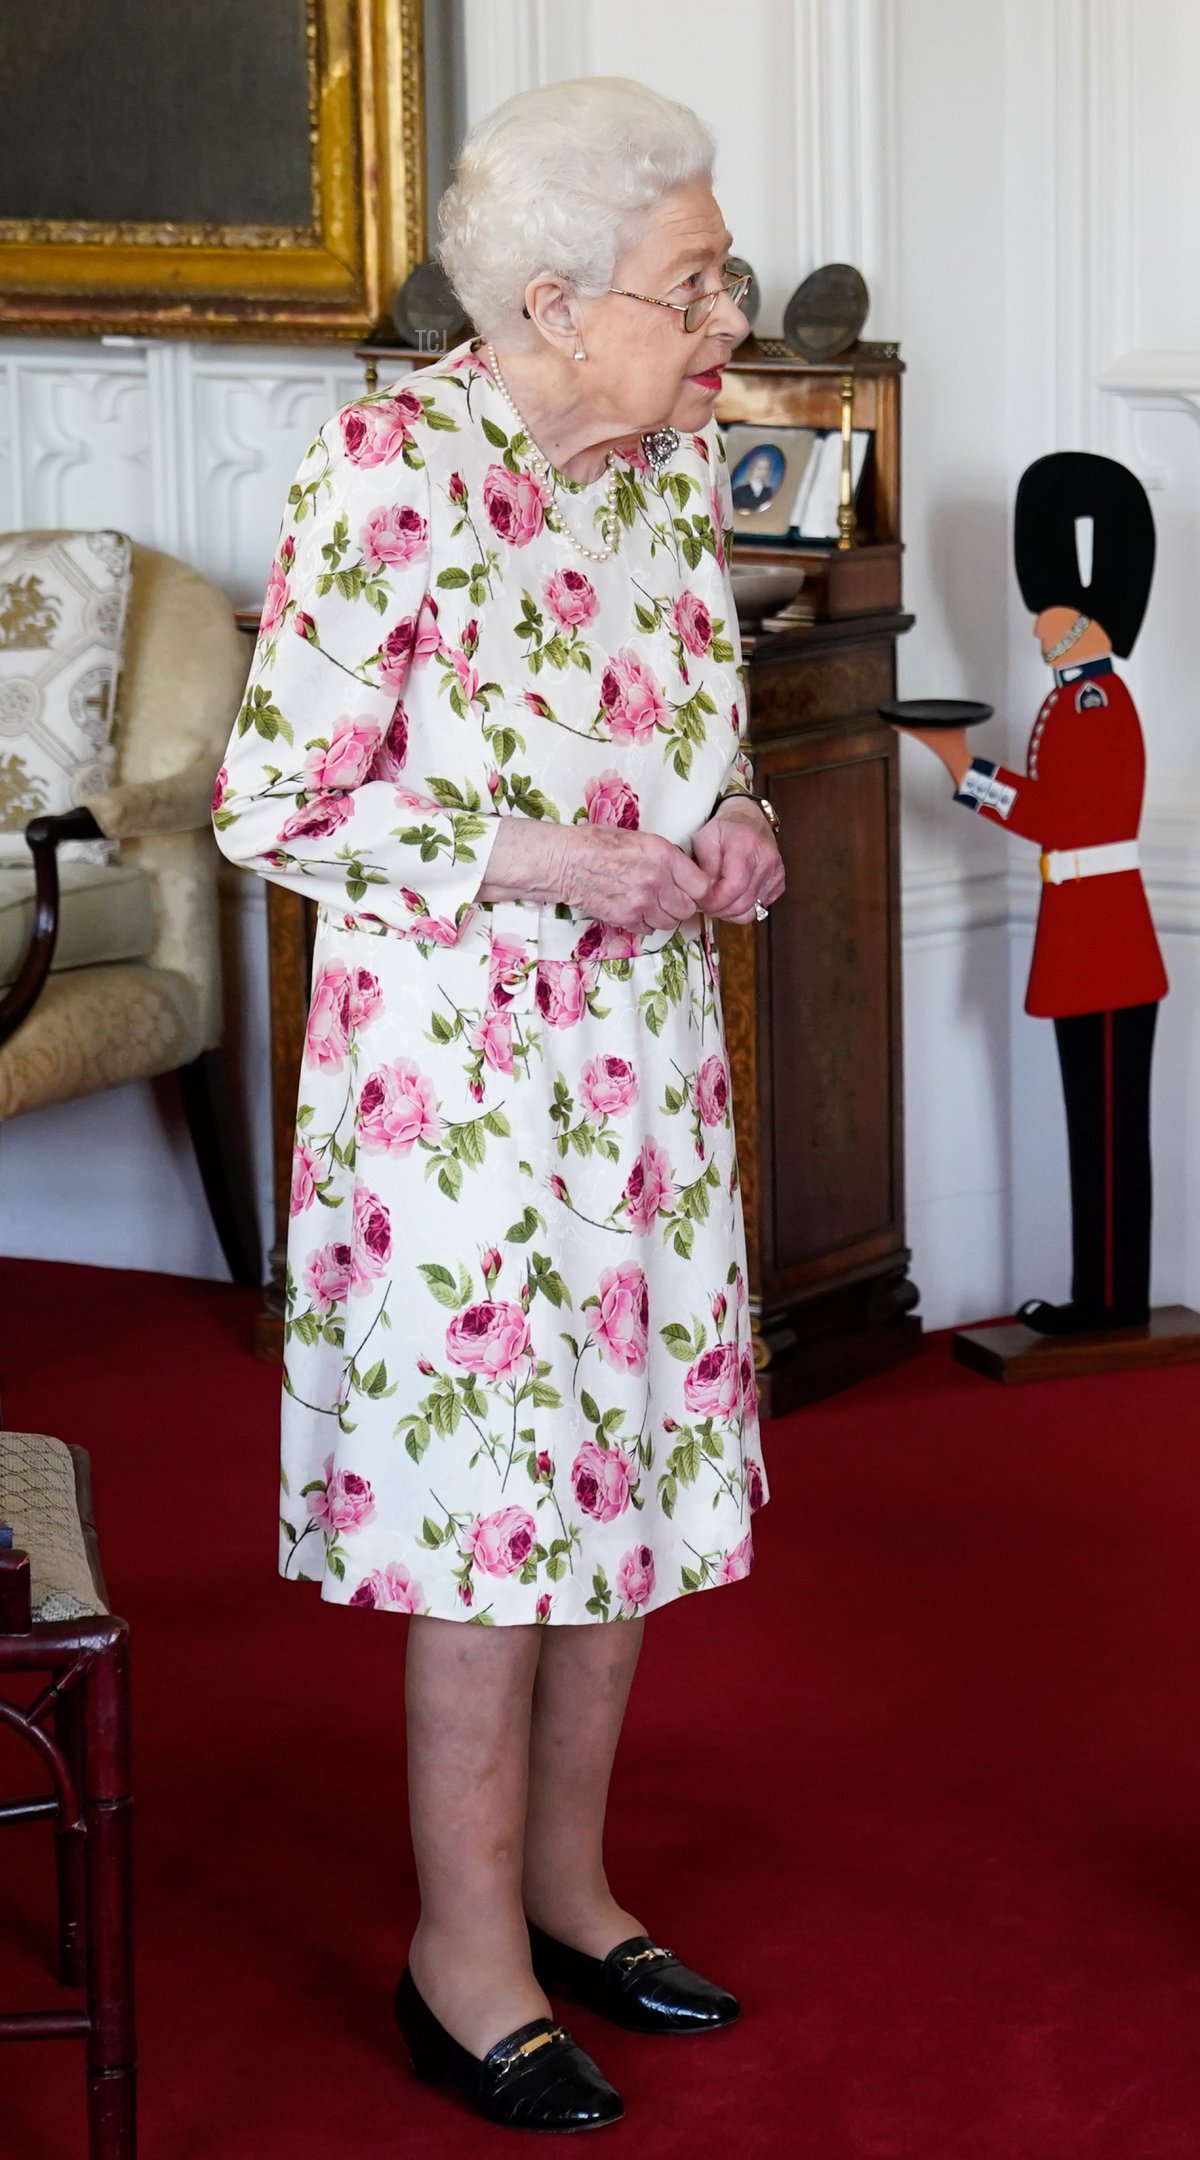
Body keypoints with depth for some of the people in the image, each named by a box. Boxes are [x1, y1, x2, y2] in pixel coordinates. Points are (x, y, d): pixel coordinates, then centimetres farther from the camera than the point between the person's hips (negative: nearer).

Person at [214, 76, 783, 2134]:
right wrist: (559, 863, -19)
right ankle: (467, 1955, 14)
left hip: (645, 1052, 7)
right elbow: (278, 803, -16)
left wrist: (726, 832, 0)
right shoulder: (393, 466, -17)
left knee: (632, 1464, 13)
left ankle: (566, 1886, 30)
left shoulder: (676, 462, 6)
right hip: (458, 1058, -7)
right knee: (492, 1489, -1)